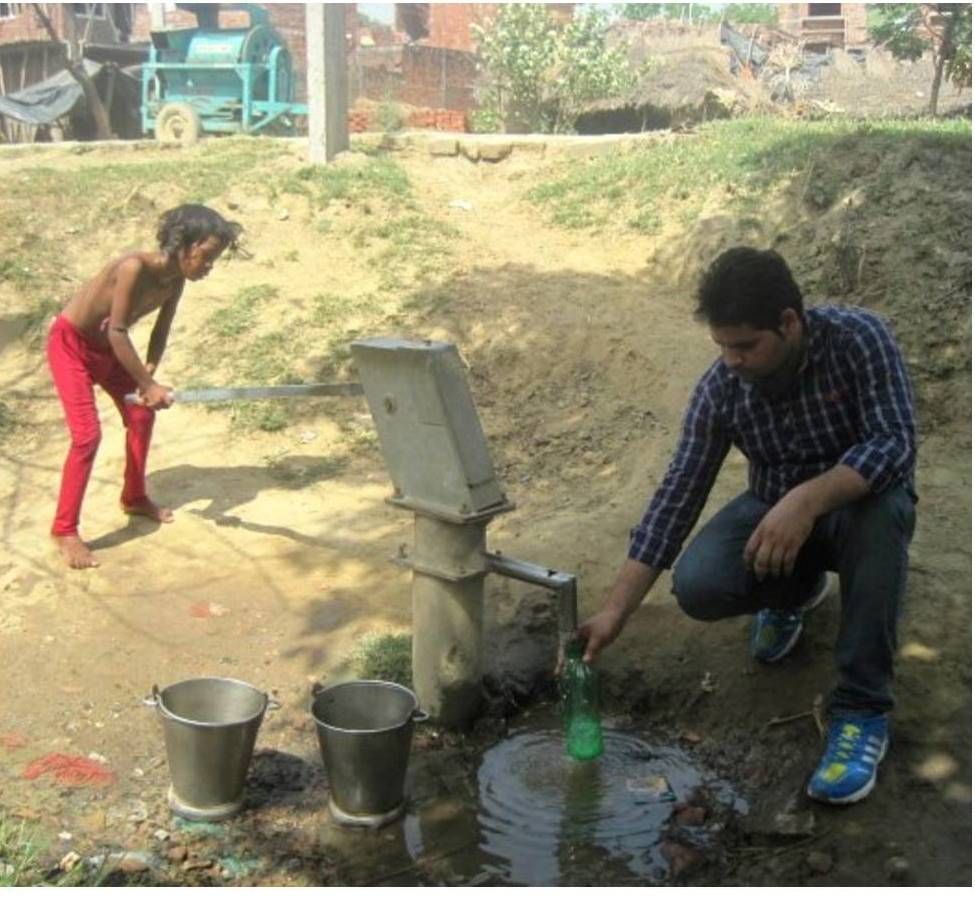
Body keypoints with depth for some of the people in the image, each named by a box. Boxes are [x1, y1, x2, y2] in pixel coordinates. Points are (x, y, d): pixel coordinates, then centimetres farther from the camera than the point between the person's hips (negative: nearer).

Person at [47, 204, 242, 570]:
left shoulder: (175, 279, -11)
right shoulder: (134, 267, -35)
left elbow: (161, 330, -3)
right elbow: (117, 332, -33)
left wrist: (149, 374, -19)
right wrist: (149, 384, -31)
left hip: (106, 346, 8)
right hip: (70, 343, -8)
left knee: (141, 416, 14)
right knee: (88, 434, -14)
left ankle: (134, 498, 35)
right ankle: (64, 530, -3)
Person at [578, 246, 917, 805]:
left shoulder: (859, 339, -24)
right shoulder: (719, 389, -17)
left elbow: (895, 442, -32)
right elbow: (678, 497, -17)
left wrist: (807, 500, -48)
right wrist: (614, 613, -22)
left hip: (860, 503, -2)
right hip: (775, 511, 3)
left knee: (882, 512, -39)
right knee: (698, 586, -25)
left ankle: (863, 708, -27)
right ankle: (796, 591, 12)